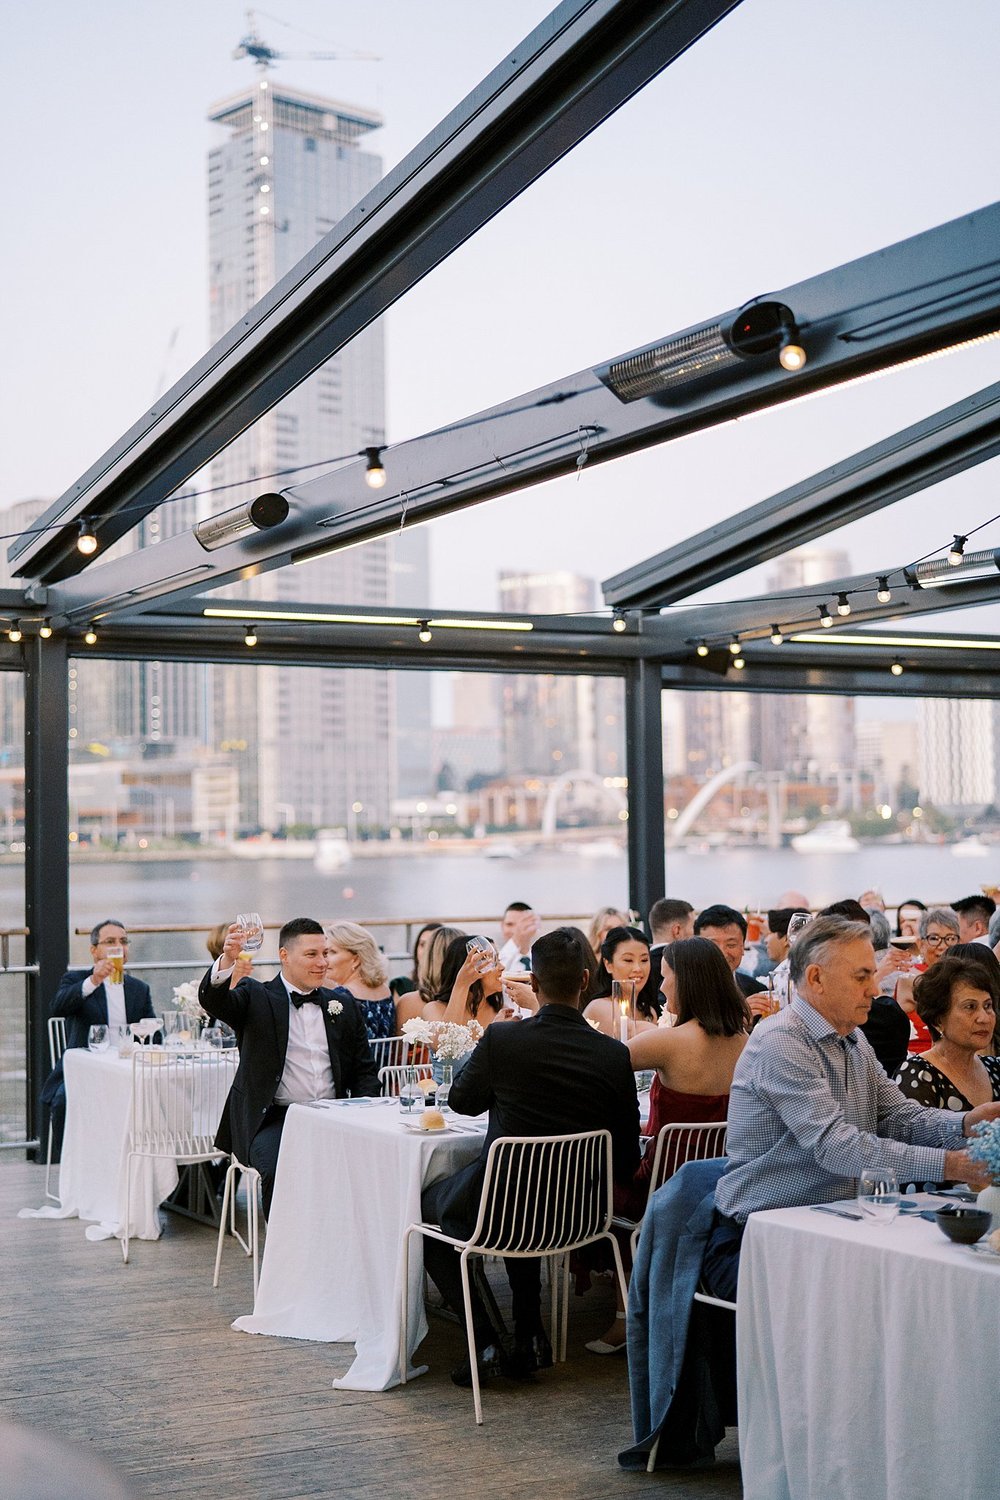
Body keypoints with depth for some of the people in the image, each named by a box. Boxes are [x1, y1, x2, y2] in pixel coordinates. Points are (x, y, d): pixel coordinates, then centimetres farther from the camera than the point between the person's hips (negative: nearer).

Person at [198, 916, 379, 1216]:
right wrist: (227, 960, -36)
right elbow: (212, 1001, -15)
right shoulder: (255, 997, 6)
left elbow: (365, 1069, 19)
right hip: (272, 1120, -3)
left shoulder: (343, 1004, 17)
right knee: (279, 1171, -32)